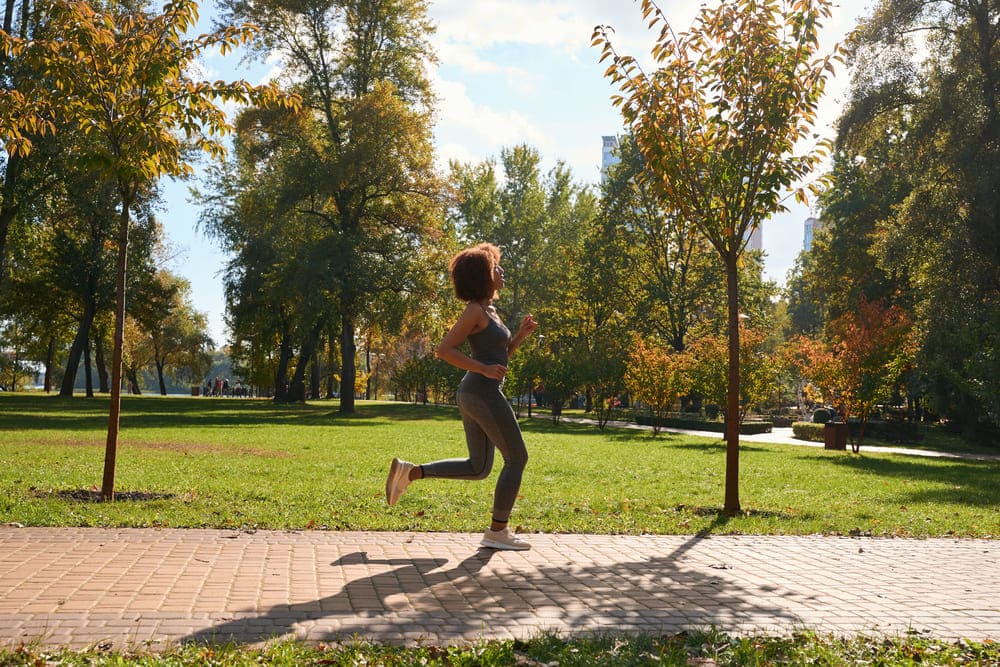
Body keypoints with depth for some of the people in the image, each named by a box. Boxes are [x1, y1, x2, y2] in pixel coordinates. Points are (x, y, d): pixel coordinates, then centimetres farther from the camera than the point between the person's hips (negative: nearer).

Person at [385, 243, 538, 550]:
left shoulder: (487, 310, 18)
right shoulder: (475, 310, -11)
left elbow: (501, 353, 24)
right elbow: (444, 349, -16)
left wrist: (521, 334, 10)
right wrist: (484, 369, -19)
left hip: (473, 395, 10)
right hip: (484, 392, -10)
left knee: (478, 467, 14)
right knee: (517, 458, 0)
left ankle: (410, 471, 11)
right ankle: (498, 532, 7)